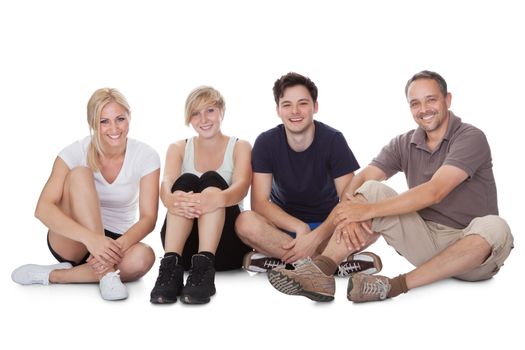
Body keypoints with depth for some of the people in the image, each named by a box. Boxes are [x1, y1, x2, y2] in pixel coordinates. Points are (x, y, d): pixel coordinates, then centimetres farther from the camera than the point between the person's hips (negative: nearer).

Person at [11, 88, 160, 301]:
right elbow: (43, 208, -25)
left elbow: (148, 218, -14)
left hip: (118, 241, 1)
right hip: (71, 244, -1)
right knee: (79, 174, -28)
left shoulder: (145, 156, -10)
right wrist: (90, 238, -40)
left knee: (143, 258, -36)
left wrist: (120, 245, -35)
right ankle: (106, 273, -32)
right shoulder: (76, 153, -13)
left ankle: (54, 275, -20)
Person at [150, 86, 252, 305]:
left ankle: (204, 267, -42)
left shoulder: (240, 147, 6)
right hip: (184, 245, 1)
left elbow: (241, 187, -16)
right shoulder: (178, 149, 10)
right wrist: (170, 200, -39)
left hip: (225, 244, -1)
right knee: (186, 181, -24)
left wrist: (217, 199, -42)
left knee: (211, 179, -25)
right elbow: (166, 184, -12)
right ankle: (170, 265, -39)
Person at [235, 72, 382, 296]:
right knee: (246, 223, -33)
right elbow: (259, 202, -15)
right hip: (284, 224, 1)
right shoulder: (266, 143, -9)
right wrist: (300, 228, -29)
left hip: (326, 226, 0)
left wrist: (315, 237, -31)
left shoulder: (333, 140, -12)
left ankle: (278, 257, -28)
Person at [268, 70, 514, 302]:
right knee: (372, 190, -13)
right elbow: (360, 179, -5)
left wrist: (369, 210, -27)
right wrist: (350, 213, -28)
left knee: (494, 228, -37)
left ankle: (395, 286, -37)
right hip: (426, 240, 4)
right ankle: (321, 270, -28)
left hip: (470, 248, -3)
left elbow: (434, 192, -24)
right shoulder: (404, 145, 7)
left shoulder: (470, 138, -10)